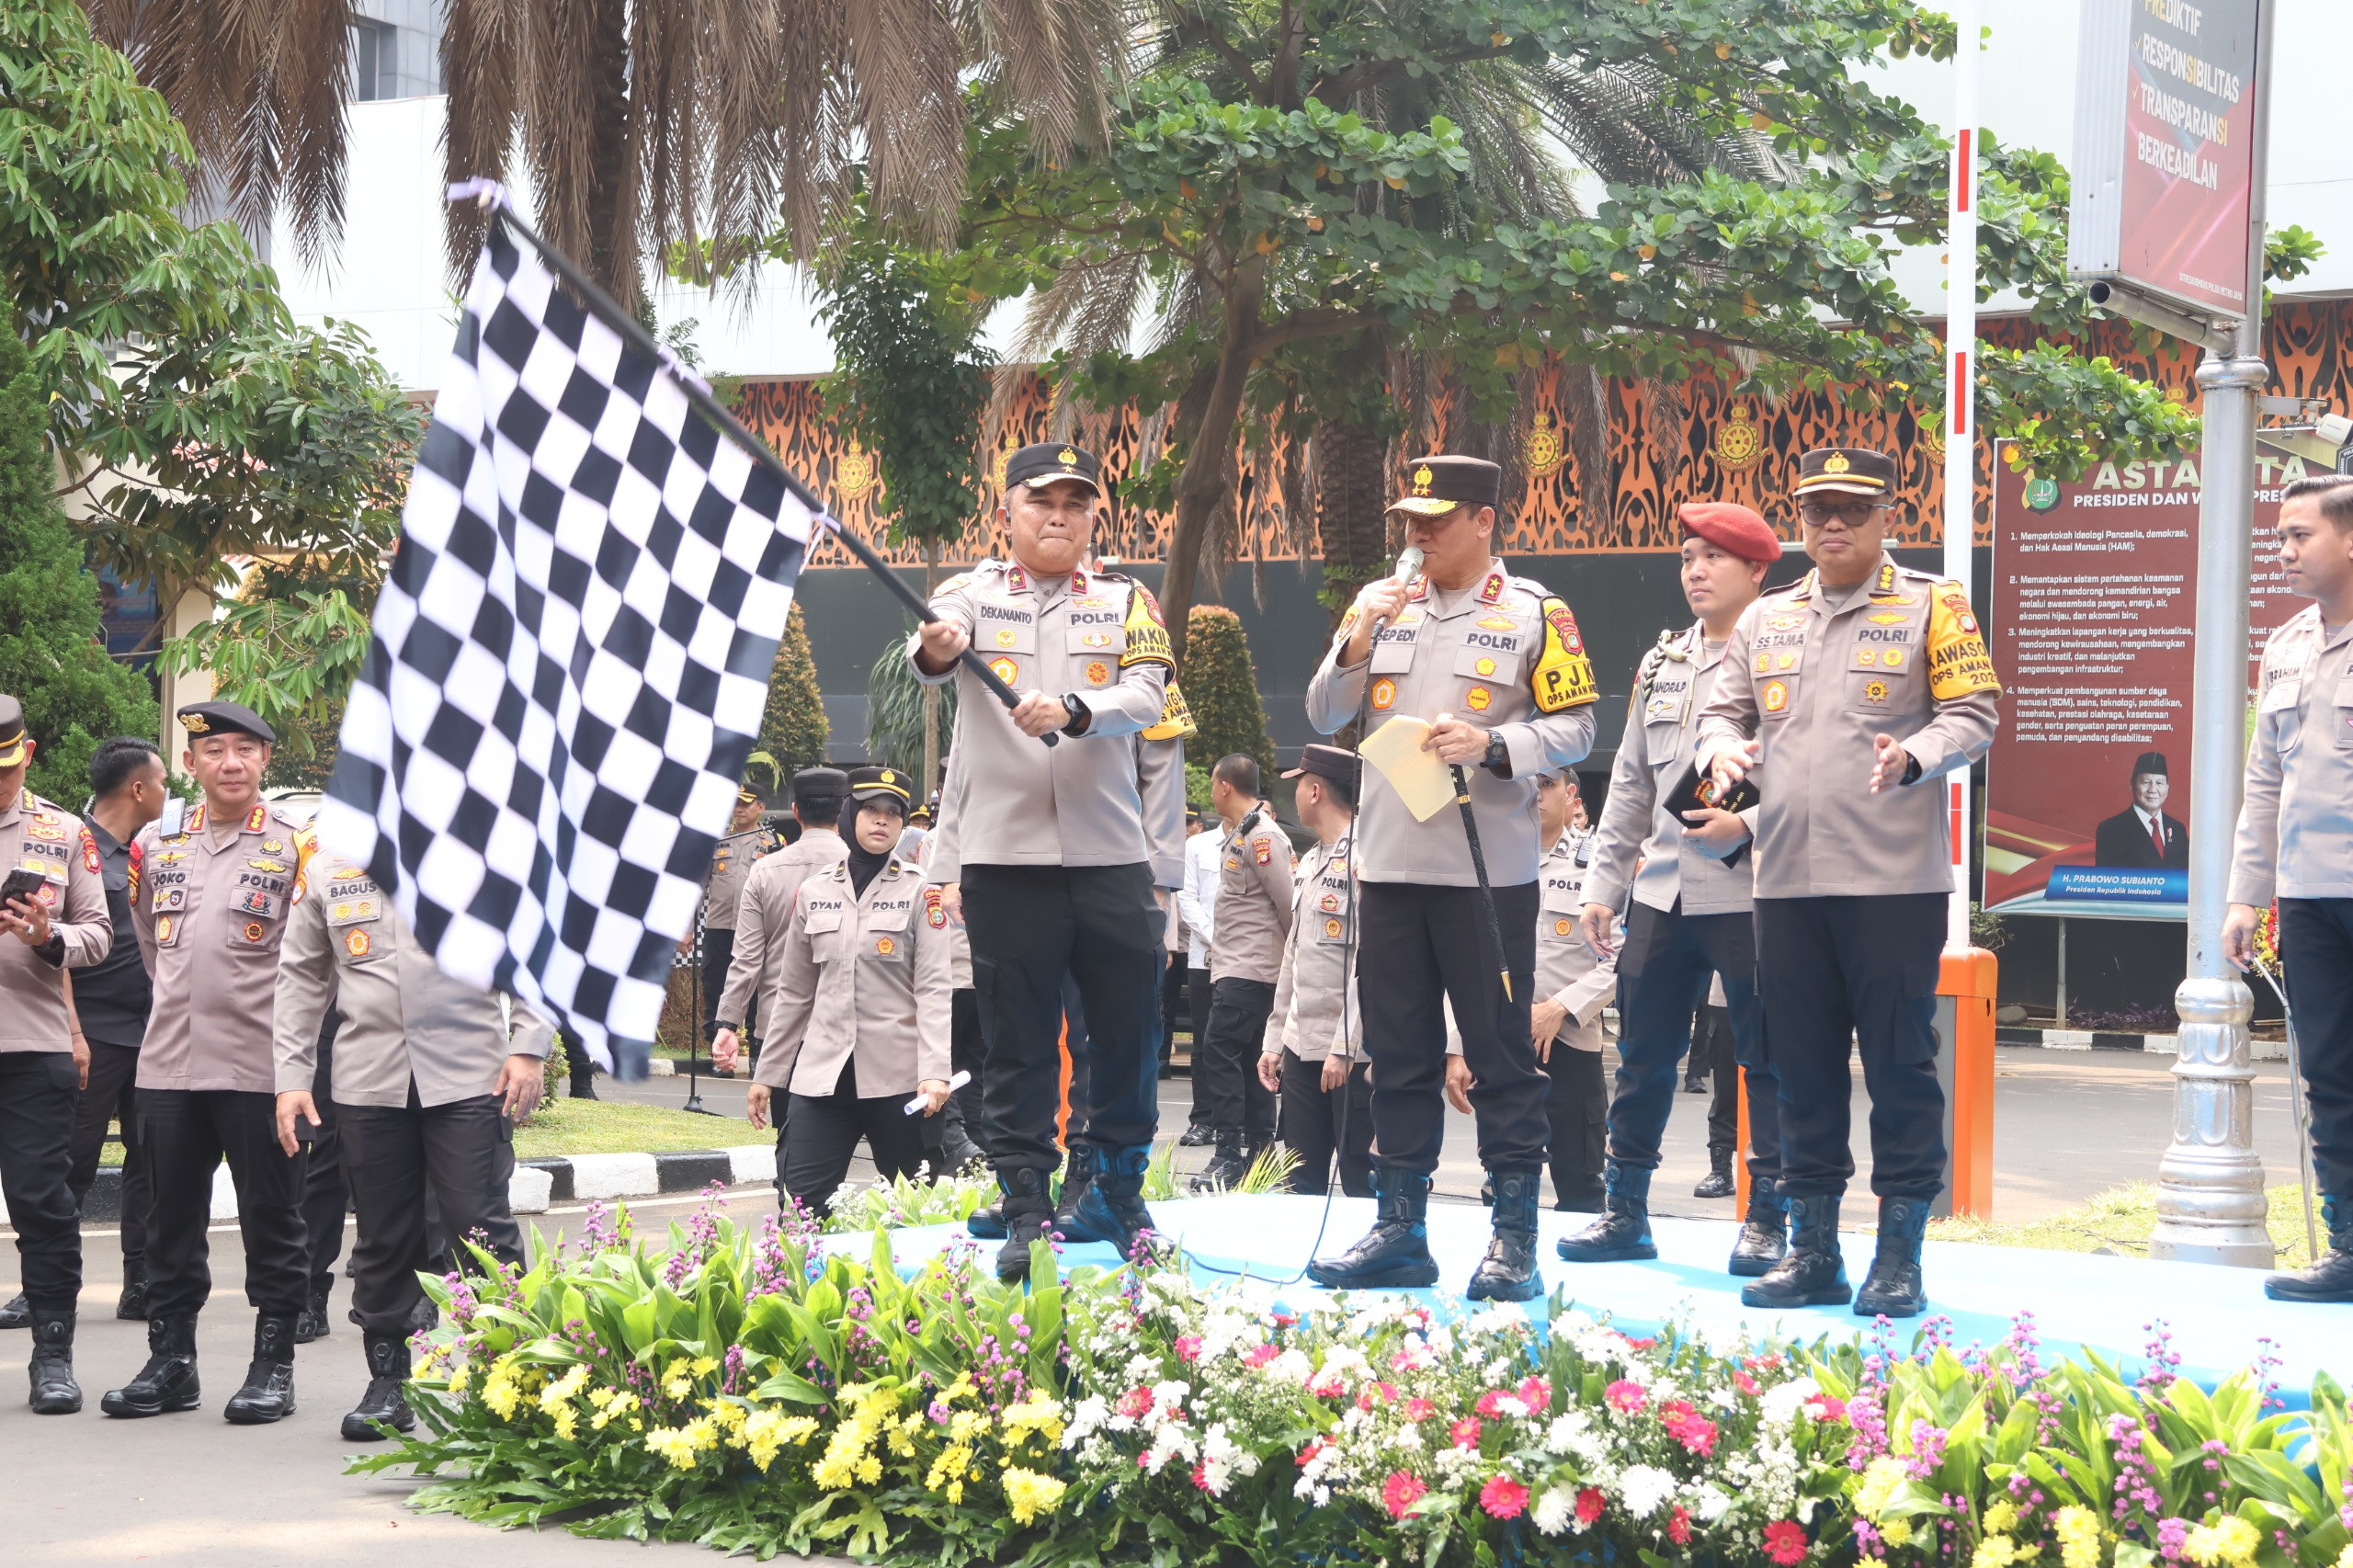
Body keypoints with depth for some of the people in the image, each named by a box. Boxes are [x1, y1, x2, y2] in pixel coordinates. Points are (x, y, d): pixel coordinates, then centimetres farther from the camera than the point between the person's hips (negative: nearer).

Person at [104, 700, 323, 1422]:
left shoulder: (296, 843, -3)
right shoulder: (156, 842, 10)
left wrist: (269, 1009, 1)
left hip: (260, 1064, -4)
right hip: (169, 1060, 4)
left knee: (271, 1219, 2)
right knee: (172, 1219, 9)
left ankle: (273, 1366, 9)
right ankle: (170, 1362, 18)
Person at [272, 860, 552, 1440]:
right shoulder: (328, 868, 13)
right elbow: (300, 976, 17)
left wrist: (529, 1048, -3)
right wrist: (290, 1076, 10)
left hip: (469, 1077, -3)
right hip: (367, 1081, 3)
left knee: (483, 1231, -6)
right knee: (383, 1239, 6)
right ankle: (387, 1383, 15)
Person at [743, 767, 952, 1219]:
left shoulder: (919, 890, 4)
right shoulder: (813, 893, 13)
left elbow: (934, 987, -4)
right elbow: (793, 993, 19)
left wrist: (935, 1071, -17)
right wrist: (766, 1075, 17)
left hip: (898, 1076, -3)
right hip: (821, 1073, 3)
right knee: (802, 1200, -7)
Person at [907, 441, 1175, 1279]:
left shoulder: (1124, 600, 10)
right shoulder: (974, 592, 6)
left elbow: (1148, 695, -6)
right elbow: (929, 655, -16)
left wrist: (1072, 708, -26)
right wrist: (936, 647, -41)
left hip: (1112, 858, 2)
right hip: (1005, 859, -1)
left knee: (1128, 1031, 6)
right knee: (1017, 1045, 2)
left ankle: (1117, 1194, 22)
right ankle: (1026, 1215, 9)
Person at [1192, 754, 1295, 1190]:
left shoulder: (1263, 836, -15)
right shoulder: (1239, 834, 17)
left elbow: (1289, 904, -15)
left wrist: (1290, 955, -3)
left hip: (1250, 970, -10)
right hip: (1234, 968, 10)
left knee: (1220, 1053, -14)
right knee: (1249, 1061, 11)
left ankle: (1232, 1154, -15)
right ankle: (1258, 1151, 14)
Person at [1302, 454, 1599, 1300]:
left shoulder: (1534, 612, 1)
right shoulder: (1380, 603, 13)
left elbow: (1574, 728, -2)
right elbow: (1325, 717, 11)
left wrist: (1491, 744, -17)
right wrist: (1357, 646, -6)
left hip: (1489, 871, -4)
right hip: (1391, 865, 4)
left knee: (1501, 1055, -2)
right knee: (1398, 1054, 9)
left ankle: (1515, 1237, 4)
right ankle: (1400, 1230, 17)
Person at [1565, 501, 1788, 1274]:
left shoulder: (1783, 657, -4)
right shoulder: (1662, 663, 16)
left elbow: (1814, 770, -10)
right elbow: (1630, 783, 19)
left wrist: (1747, 824, -20)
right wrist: (1603, 882, 16)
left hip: (1749, 888, -6)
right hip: (1660, 888, 6)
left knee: (1766, 1059, 0)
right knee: (1643, 1055, 9)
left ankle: (1768, 1217, 8)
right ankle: (1624, 1209, 18)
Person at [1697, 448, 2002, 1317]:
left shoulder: (1932, 606, 3)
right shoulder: (1765, 618, 16)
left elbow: (1974, 714, -3)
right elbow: (1724, 707, 18)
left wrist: (1913, 755, -22)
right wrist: (1724, 748, -5)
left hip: (1895, 878, -4)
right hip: (1787, 878, 5)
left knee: (1899, 1063, -2)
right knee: (1802, 1065, 8)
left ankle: (1900, 1255, 5)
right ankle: (1812, 1251, 16)